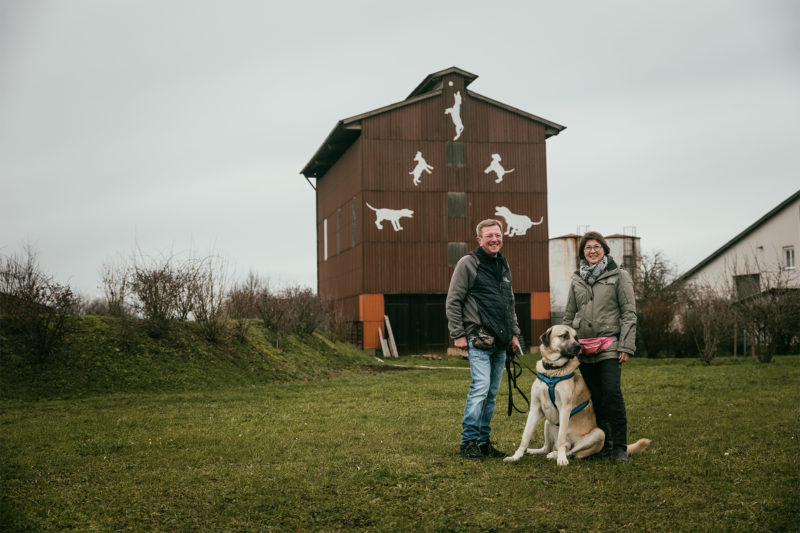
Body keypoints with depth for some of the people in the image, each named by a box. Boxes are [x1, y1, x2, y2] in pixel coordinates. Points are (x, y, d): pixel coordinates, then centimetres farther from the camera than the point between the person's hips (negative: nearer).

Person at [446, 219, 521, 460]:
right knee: (480, 387, -15)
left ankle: (483, 442, 15)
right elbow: (453, 302, -6)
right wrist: (458, 334, -10)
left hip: (500, 342, 7)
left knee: (492, 393, 8)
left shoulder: (503, 266, 18)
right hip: (478, 340, -7)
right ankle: (468, 442, -8)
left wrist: (514, 332, 19)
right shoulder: (468, 264, -4)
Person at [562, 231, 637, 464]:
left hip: (609, 345, -4)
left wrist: (626, 345, -9)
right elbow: (569, 316, 20)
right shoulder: (577, 280, 15)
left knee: (612, 394, -13)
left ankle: (619, 447, -6)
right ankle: (604, 444, 13)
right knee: (595, 397, 5)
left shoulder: (619, 276, 3)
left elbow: (629, 313, -1)